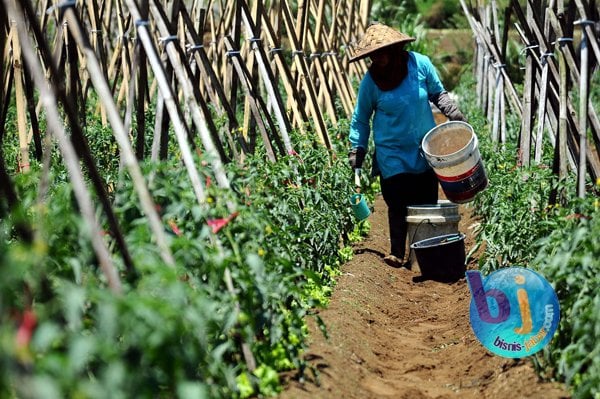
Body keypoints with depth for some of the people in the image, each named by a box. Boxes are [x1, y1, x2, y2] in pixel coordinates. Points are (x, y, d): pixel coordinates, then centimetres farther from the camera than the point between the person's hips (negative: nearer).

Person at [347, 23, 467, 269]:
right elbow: (360, 120, 3)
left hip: (425, 151, 2)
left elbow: (438, 93, 10)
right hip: (393, 154, -2)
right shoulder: (370, 80, -8)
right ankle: (397, 254, 0)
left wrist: (454, 114, -4)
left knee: (427, 204, 6)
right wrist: (357, 154, 0)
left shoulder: (420, 64, -8)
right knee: (398, 205, -11)